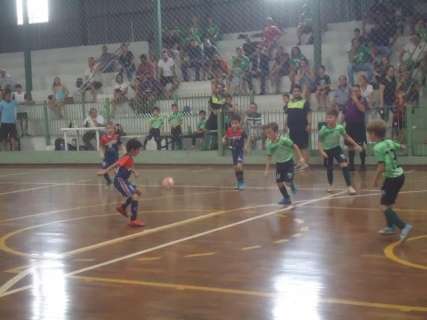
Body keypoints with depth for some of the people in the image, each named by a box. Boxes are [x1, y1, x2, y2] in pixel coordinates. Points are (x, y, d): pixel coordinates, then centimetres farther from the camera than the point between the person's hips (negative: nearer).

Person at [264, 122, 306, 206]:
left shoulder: (284, 140, -23)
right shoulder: (269, 144, -6)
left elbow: (294, 146, -14)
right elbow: (269, 157, 5)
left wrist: (301, 157, -16)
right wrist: (267, 169, 4)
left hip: (288, 162, -5)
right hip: (279, 164, 5)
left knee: (288, 182, -14)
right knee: (279, 182, 0)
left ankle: (292, 185, 23)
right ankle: (286, 198, 16)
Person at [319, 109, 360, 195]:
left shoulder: (340, 128, -15)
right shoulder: (323, 130, -20)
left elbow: (346, 137, 2)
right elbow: (320, 142, -9)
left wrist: (355, 145, 8)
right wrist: (322, 151, -23)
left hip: (337, 148, 0)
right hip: (327, 150, 0)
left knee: (344, 165, -15)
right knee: (329, 168, 11)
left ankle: (349, 186, -13)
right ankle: (331, 185, 37)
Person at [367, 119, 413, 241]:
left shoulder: (378, 147, -17)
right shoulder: (390, 142, 7)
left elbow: (382, 167, -21)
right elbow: (399, 146, 29)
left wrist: (376, 180, -8)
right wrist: (402, 146, 52)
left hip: (392, 178, -9)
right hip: (400, 175, 9)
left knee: (384, 206, -8)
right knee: (389, 202, 23)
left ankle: (404, 226, -18)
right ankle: (391, 226, 32)